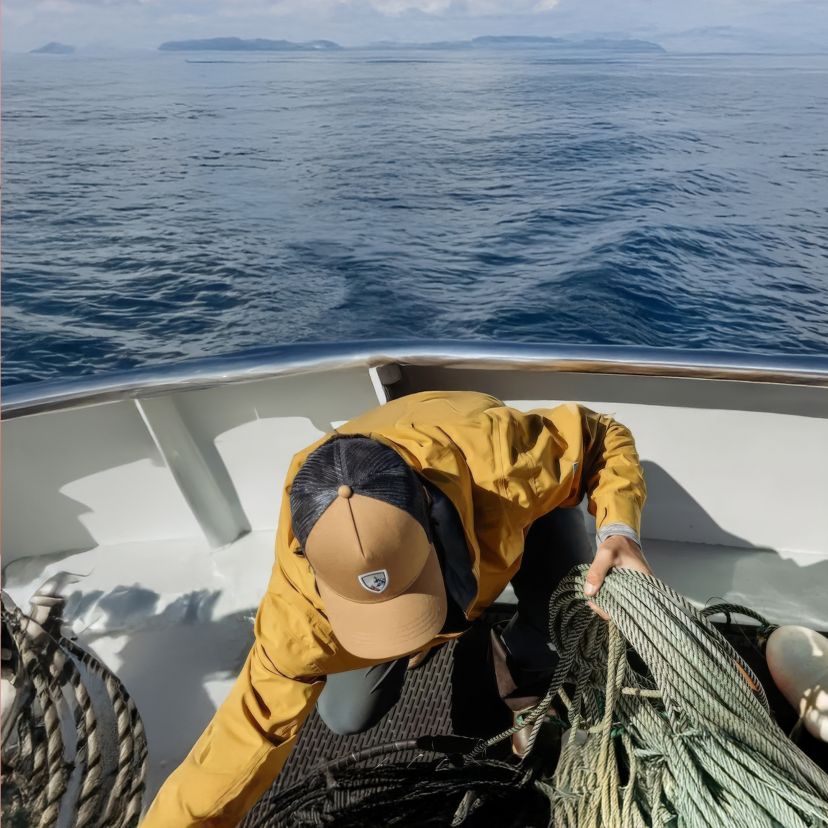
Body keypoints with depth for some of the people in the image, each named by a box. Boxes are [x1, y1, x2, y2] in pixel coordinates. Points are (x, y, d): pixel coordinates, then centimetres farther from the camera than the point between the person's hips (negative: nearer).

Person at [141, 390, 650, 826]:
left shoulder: (497, 458, -46)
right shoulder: (303, 594, -42)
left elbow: (603, 438, -26)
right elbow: (255, 727, -30)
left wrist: (620, 528, -41)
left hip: (501, 509, 1)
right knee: (349, 717, 3)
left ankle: (520, 674, 11)